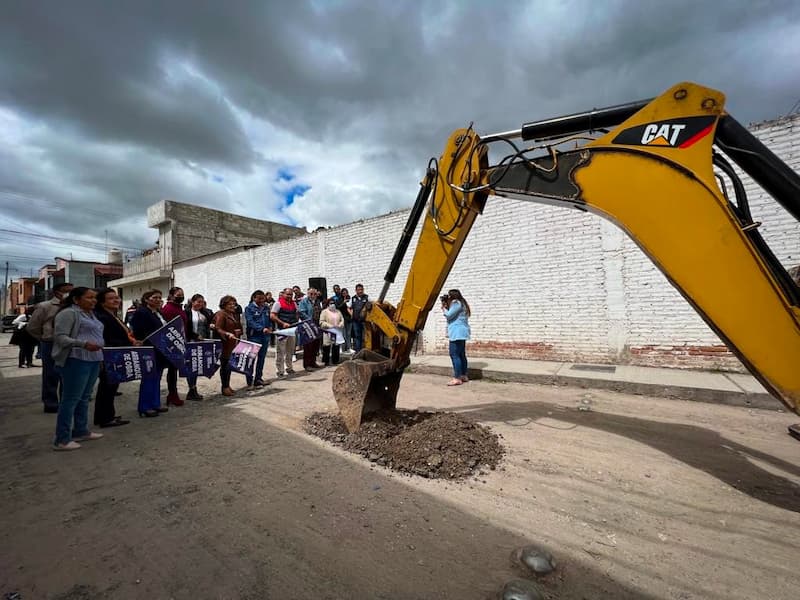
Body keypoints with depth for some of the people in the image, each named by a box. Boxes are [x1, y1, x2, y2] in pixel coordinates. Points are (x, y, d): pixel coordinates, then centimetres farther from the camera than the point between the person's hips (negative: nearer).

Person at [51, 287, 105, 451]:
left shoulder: (90, 314, 17)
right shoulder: (68, 313, -10)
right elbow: (60, 337, -17)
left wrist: (101, 352, 18)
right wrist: (84, 344, -29)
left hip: (93, 360, 9)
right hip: (76, 360, -9)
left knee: (84, 398, 15)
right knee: (70, 399, -3)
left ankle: (81, 431, 25)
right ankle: (62, 440, 5)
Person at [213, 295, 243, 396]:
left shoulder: (234, 315, 19)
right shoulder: (221, 314, -8)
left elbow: (238, 327, 31)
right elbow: (218, 329, -16)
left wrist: (238, 331, 9)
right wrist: (228, 334, -31)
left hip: (233, 344, 8)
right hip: (224, 344, -8)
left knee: (230, 364, 12)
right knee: (225, 364, -2)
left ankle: (227, 385, 22)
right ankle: (225, 387, 6)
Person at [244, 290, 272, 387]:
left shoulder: (266, 308, 13)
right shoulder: (249, 308, -4)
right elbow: (250, 322, -16)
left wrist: (270, 327, -2)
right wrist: (262, 329, -28)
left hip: (265, 336, 6)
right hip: (254, 336, -5)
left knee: (262, 358, 11)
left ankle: (258, 378, 22)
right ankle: (250, 380, 7)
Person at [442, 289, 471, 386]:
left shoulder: (456, 303, -9)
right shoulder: (460, 303, 22)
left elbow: (449, 315, -13)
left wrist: (444, 307, 3)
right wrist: (446, 307, 13)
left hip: (457, 333, -11)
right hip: (461, 333, 11)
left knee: (454, 355, -12)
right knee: (461, 354, 12)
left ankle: (457, 378, -14)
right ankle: (464, 376, 17)